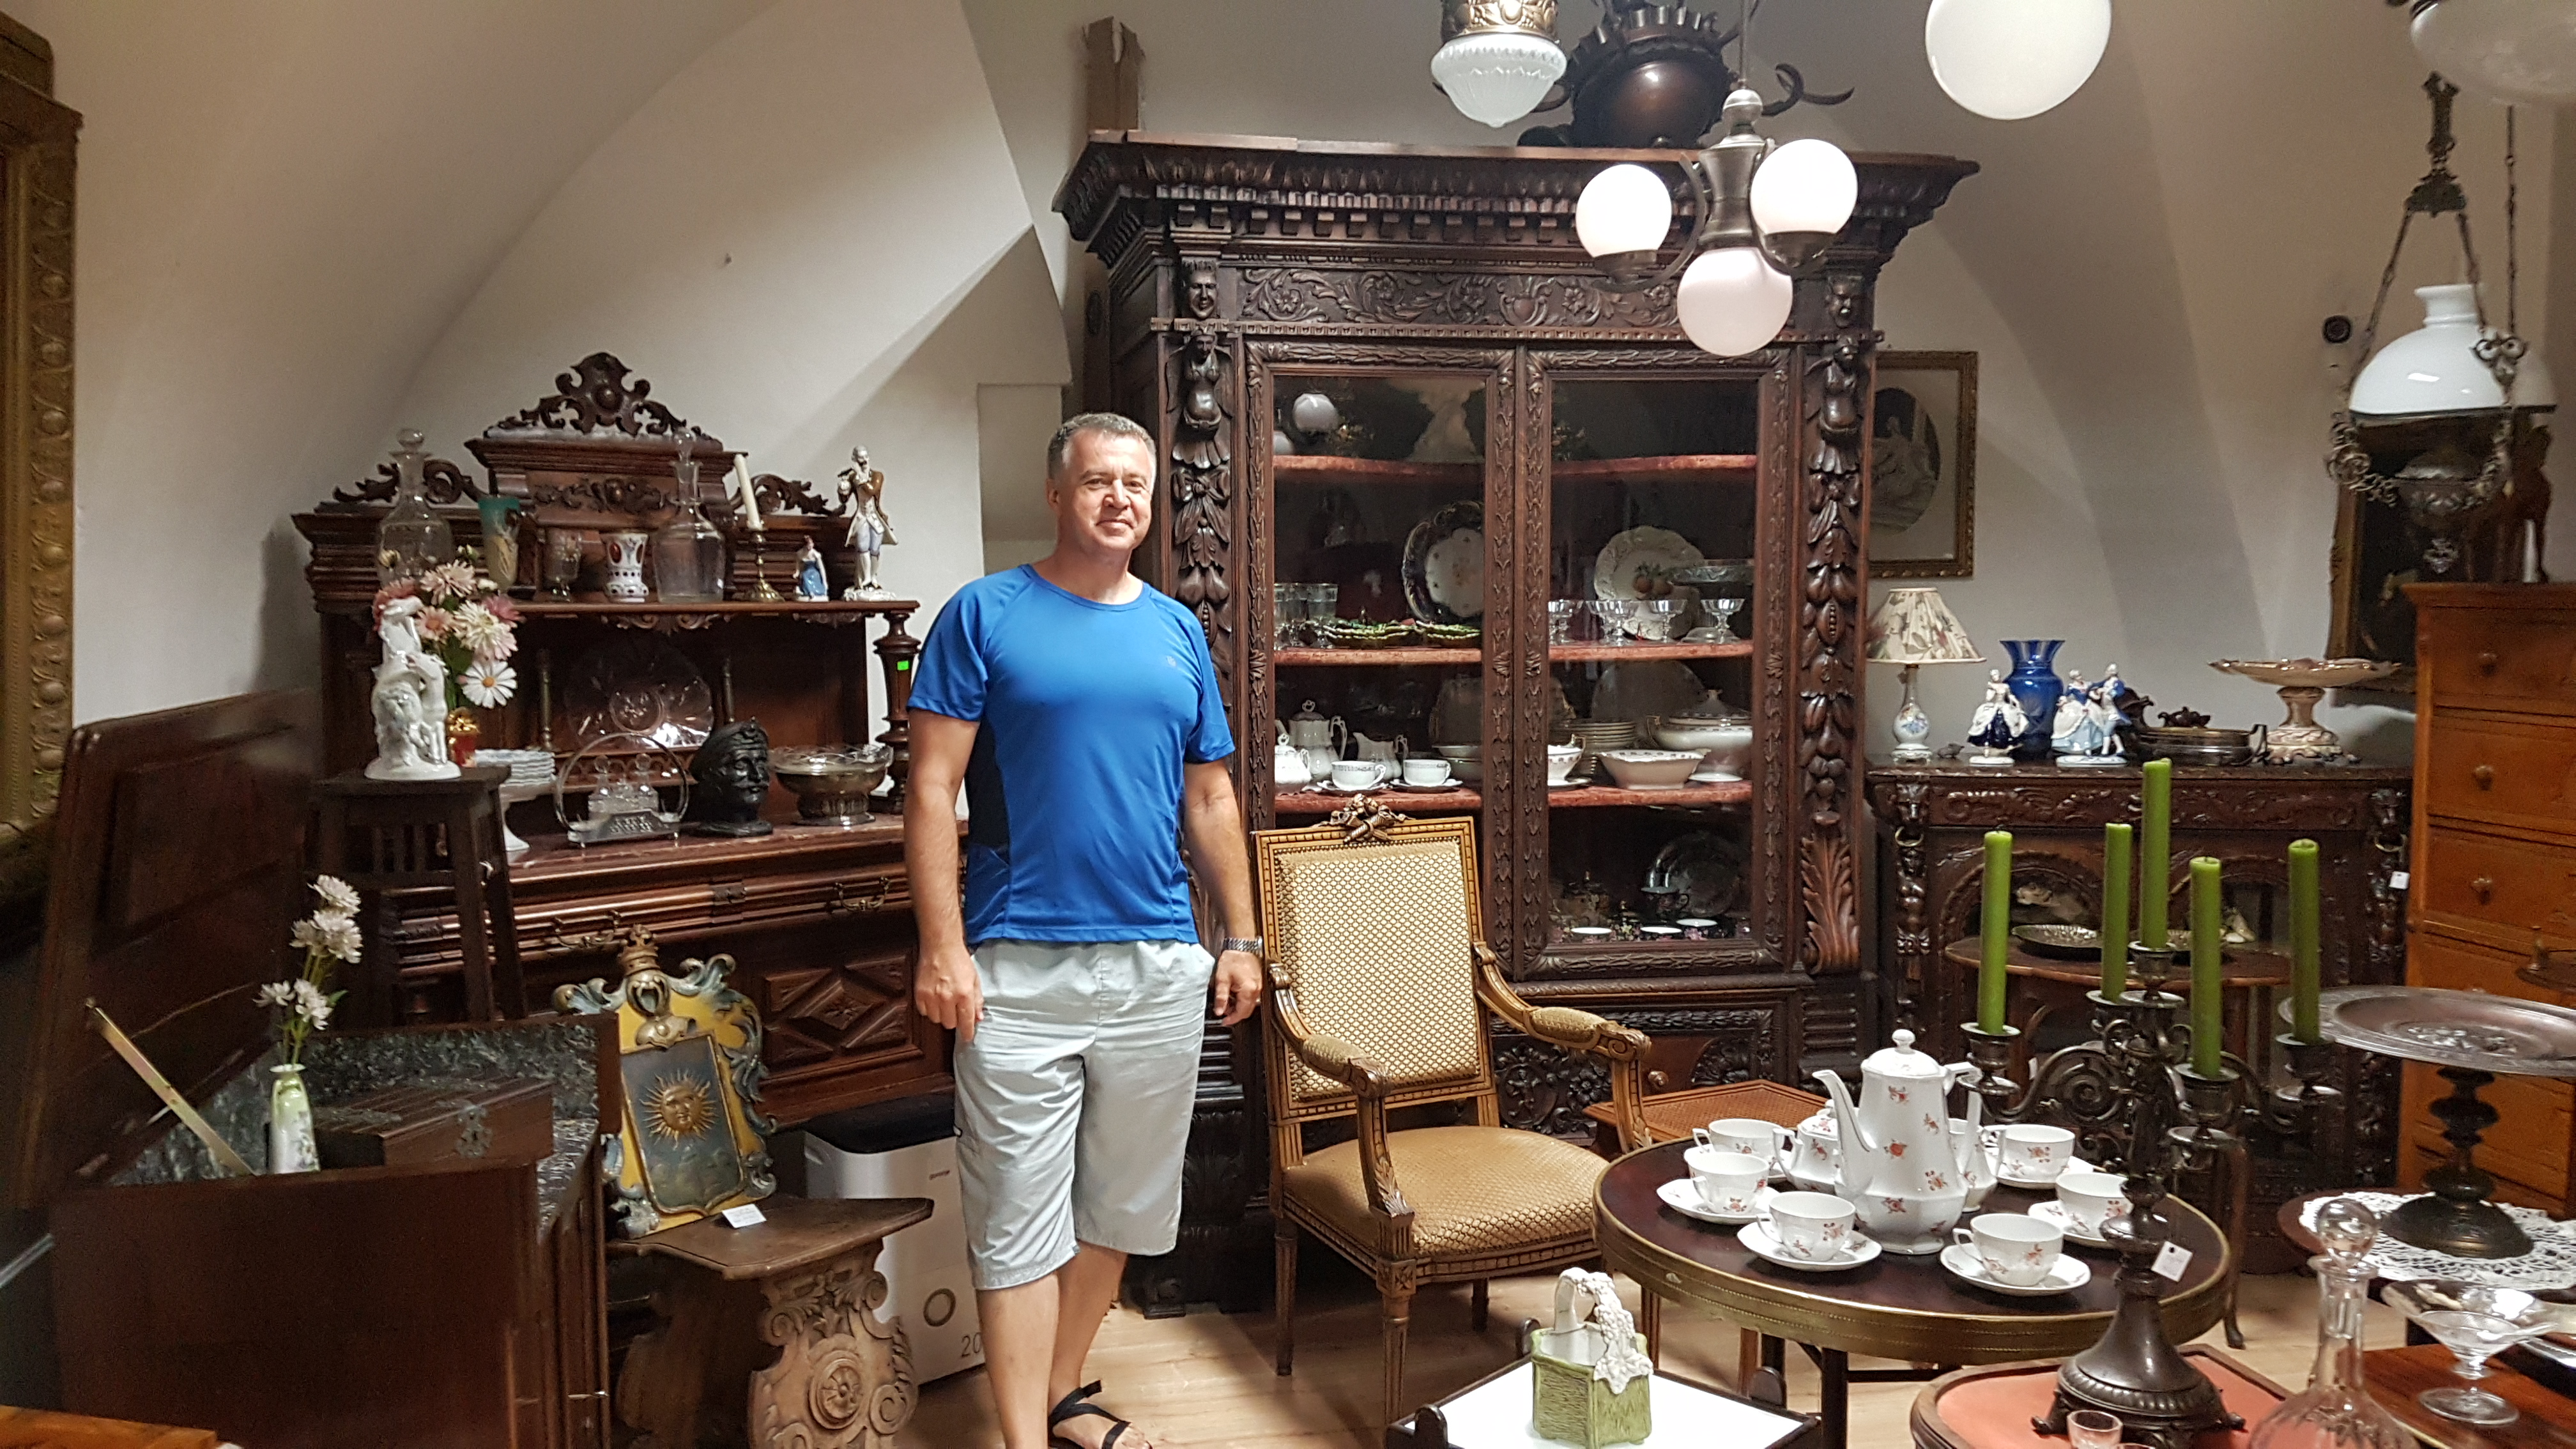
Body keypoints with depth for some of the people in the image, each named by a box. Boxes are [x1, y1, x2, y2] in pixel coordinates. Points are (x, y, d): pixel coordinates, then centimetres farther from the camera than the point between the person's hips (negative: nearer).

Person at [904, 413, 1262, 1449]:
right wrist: (943, 948, -14)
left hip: (1162, 967, 5)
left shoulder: (1177, 629, 11)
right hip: (1020, 970, -4)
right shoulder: (985, 615, -2)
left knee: (1122, 1205, 15)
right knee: (1019, 1219, 1)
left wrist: (1241, 939, 10)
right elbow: (933, 789, -6)